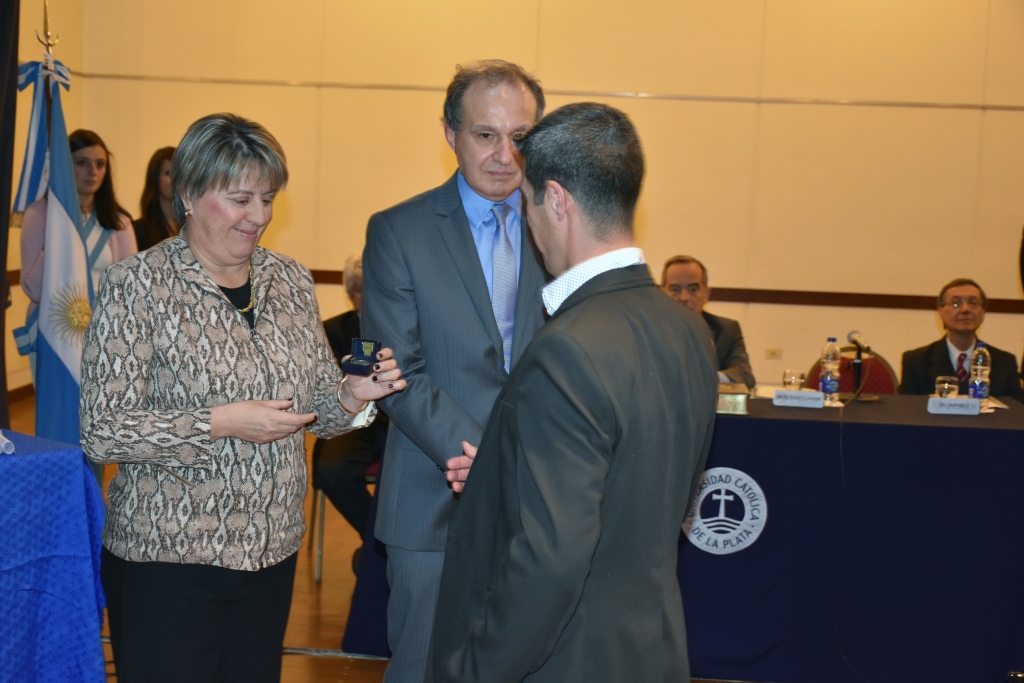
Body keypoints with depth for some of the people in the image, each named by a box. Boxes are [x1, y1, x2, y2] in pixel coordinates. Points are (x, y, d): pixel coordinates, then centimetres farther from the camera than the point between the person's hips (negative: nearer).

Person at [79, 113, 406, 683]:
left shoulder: (290, 281, 6)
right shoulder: (138, 285, -10)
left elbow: (317, 403, 12)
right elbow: (102, 432, -15)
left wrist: (352, 396, -10)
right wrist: (221, 423, -22)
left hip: (271, 551, 5)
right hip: (168, 556, -5)